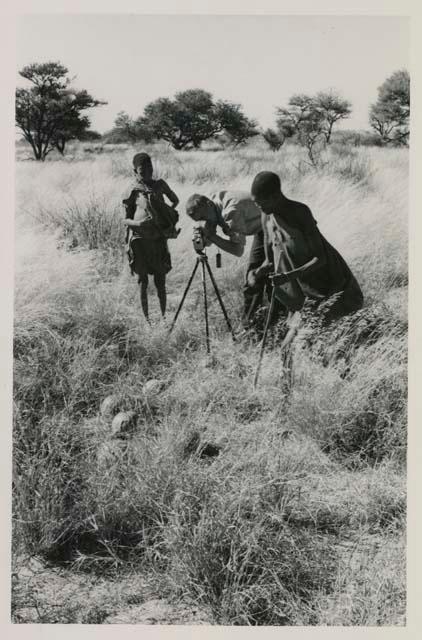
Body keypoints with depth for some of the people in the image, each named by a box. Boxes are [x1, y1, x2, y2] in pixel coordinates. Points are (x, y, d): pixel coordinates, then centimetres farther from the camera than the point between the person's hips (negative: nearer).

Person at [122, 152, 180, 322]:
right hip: (139, 239, -2)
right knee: (143, 281, 4)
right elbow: (125, 219, 3)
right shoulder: (132, 192, 1)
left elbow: (175, 200, 24)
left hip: (158, 238, 2)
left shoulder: (160, 185, 7)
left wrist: (169, 212, 5)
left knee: (160, 281, 5)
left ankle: (163, 316, 14)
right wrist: (137, 223, -17)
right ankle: (146, 318, 11)